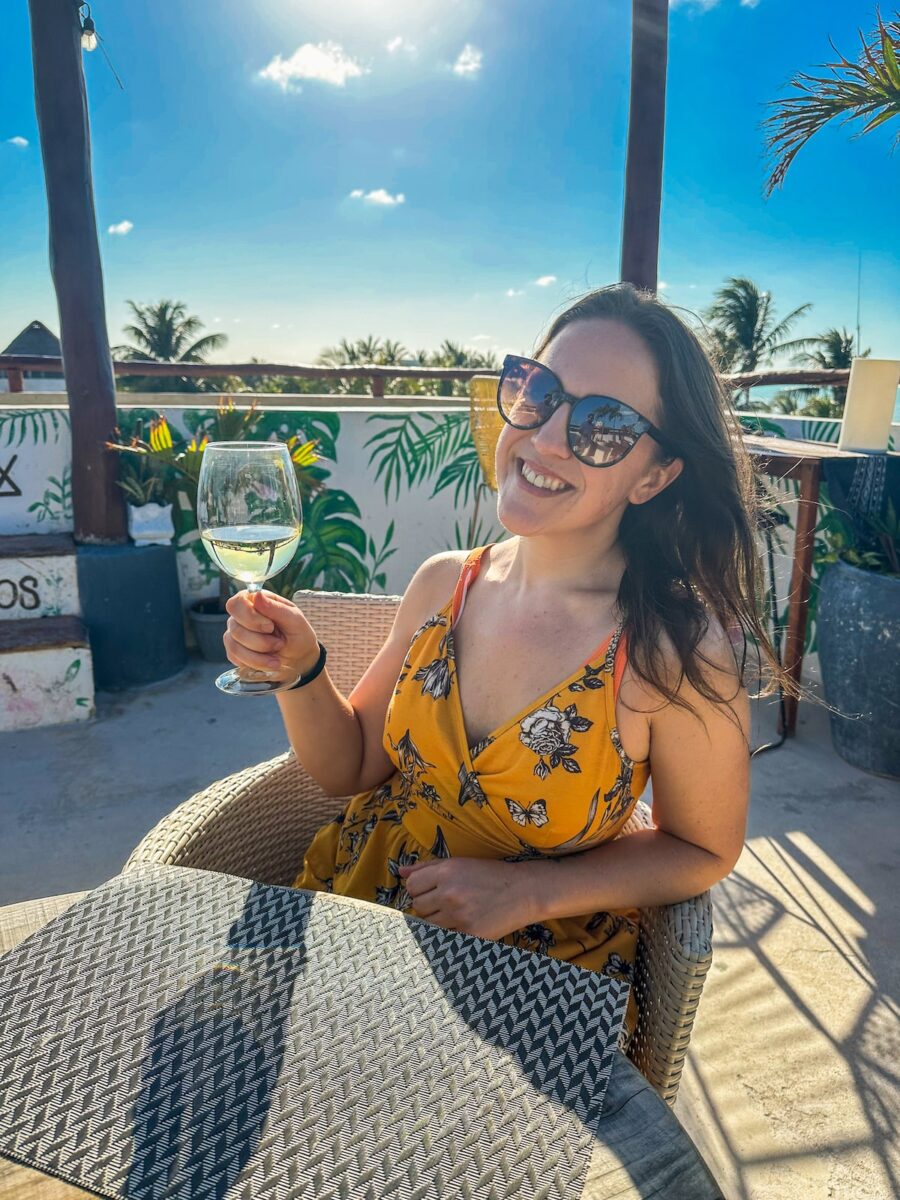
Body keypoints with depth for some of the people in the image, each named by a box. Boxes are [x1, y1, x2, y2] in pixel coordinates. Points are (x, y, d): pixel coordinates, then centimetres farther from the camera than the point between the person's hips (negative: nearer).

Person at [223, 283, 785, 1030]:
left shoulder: (679, 650, -22)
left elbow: (704, 850, -6)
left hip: (532, 974, -3)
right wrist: (299, 671, -16)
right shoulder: (444, 584, -8)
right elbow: (350, 768, 1)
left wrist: (530, 891, -14)